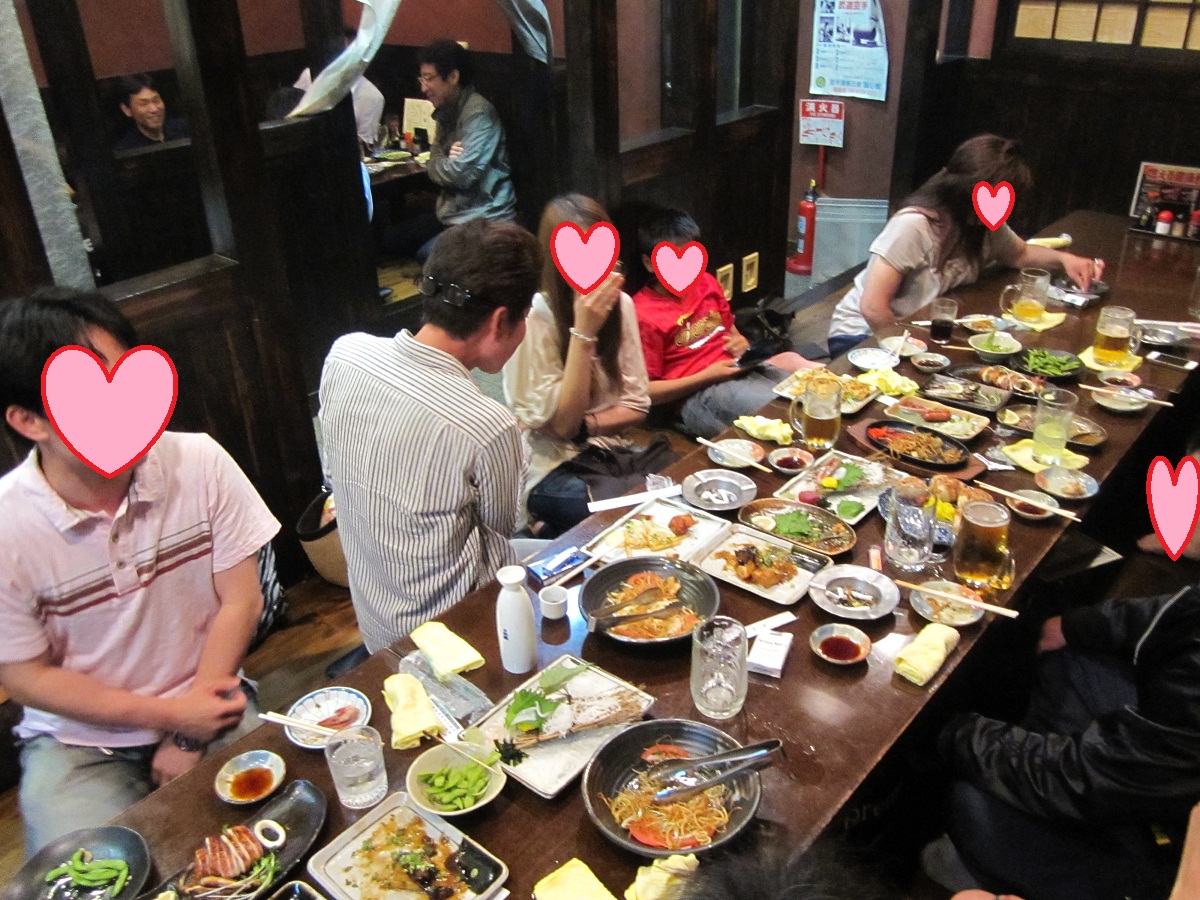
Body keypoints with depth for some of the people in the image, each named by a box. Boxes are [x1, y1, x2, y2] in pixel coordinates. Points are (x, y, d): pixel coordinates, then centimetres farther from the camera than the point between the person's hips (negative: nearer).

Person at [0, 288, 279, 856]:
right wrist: (170, 715, -12)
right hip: (79, 742, -1)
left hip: (206, 703, 1)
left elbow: (240, 602, -7)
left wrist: (191, 736, -9)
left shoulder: (200, 464, -14)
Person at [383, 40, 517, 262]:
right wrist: (448, 162, -12)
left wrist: (440, 164, -3)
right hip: (452, 213, 10)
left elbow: (462, 175, -24)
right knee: (392, 237, 10)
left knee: (428, 254, -25)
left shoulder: (478, 113, -18)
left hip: (484, 219, -10)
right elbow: (434, 166, 11)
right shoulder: (446, 112, 11)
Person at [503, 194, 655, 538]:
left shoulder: (619, 304, 0)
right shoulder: (533, 318, -16)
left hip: (604, 449, 6)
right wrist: (583, 331, -24)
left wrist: (584, 426, -15)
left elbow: (636, 404, 3)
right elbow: (561, 423, -18)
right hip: (549, 467, -6)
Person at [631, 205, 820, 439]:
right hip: (698, 394, -8)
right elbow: (645, 392, -9)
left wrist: (742, 343, 4)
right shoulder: (643, 316, -9)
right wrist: (706, 376, -14)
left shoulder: (706, 282, 12)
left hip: (743, 369, 8)